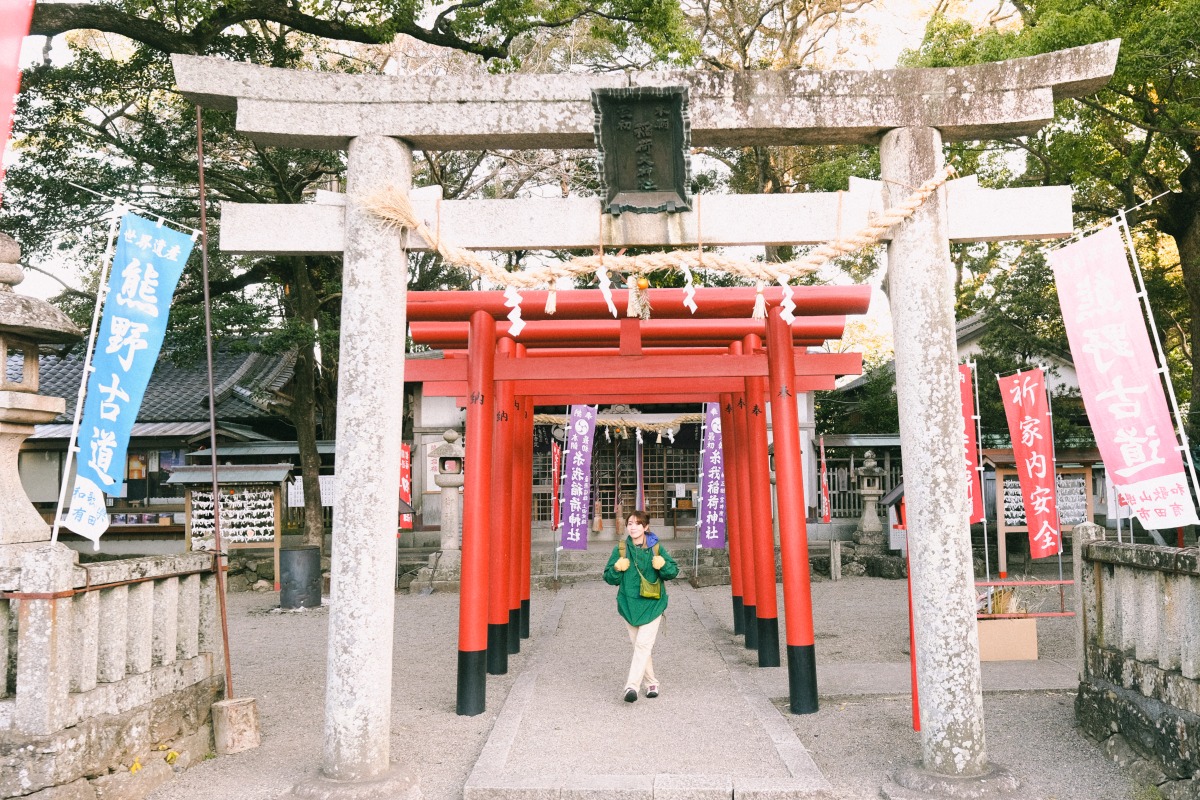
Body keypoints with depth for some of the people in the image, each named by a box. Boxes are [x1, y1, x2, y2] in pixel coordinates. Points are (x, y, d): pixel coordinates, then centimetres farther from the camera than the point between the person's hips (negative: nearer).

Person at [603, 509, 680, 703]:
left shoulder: (656, 548, 1)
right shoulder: (620, 550, 4)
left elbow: (674, 570, 2)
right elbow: (609, 577, 6)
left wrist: (663, 565, -19)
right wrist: (617, 569, -15)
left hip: (652, 604, -2)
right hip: (629, 604, 2)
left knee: (643, 644, -15)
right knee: (639, 646, 9)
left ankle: (632, 686, -18)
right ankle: (651, 683, 25)